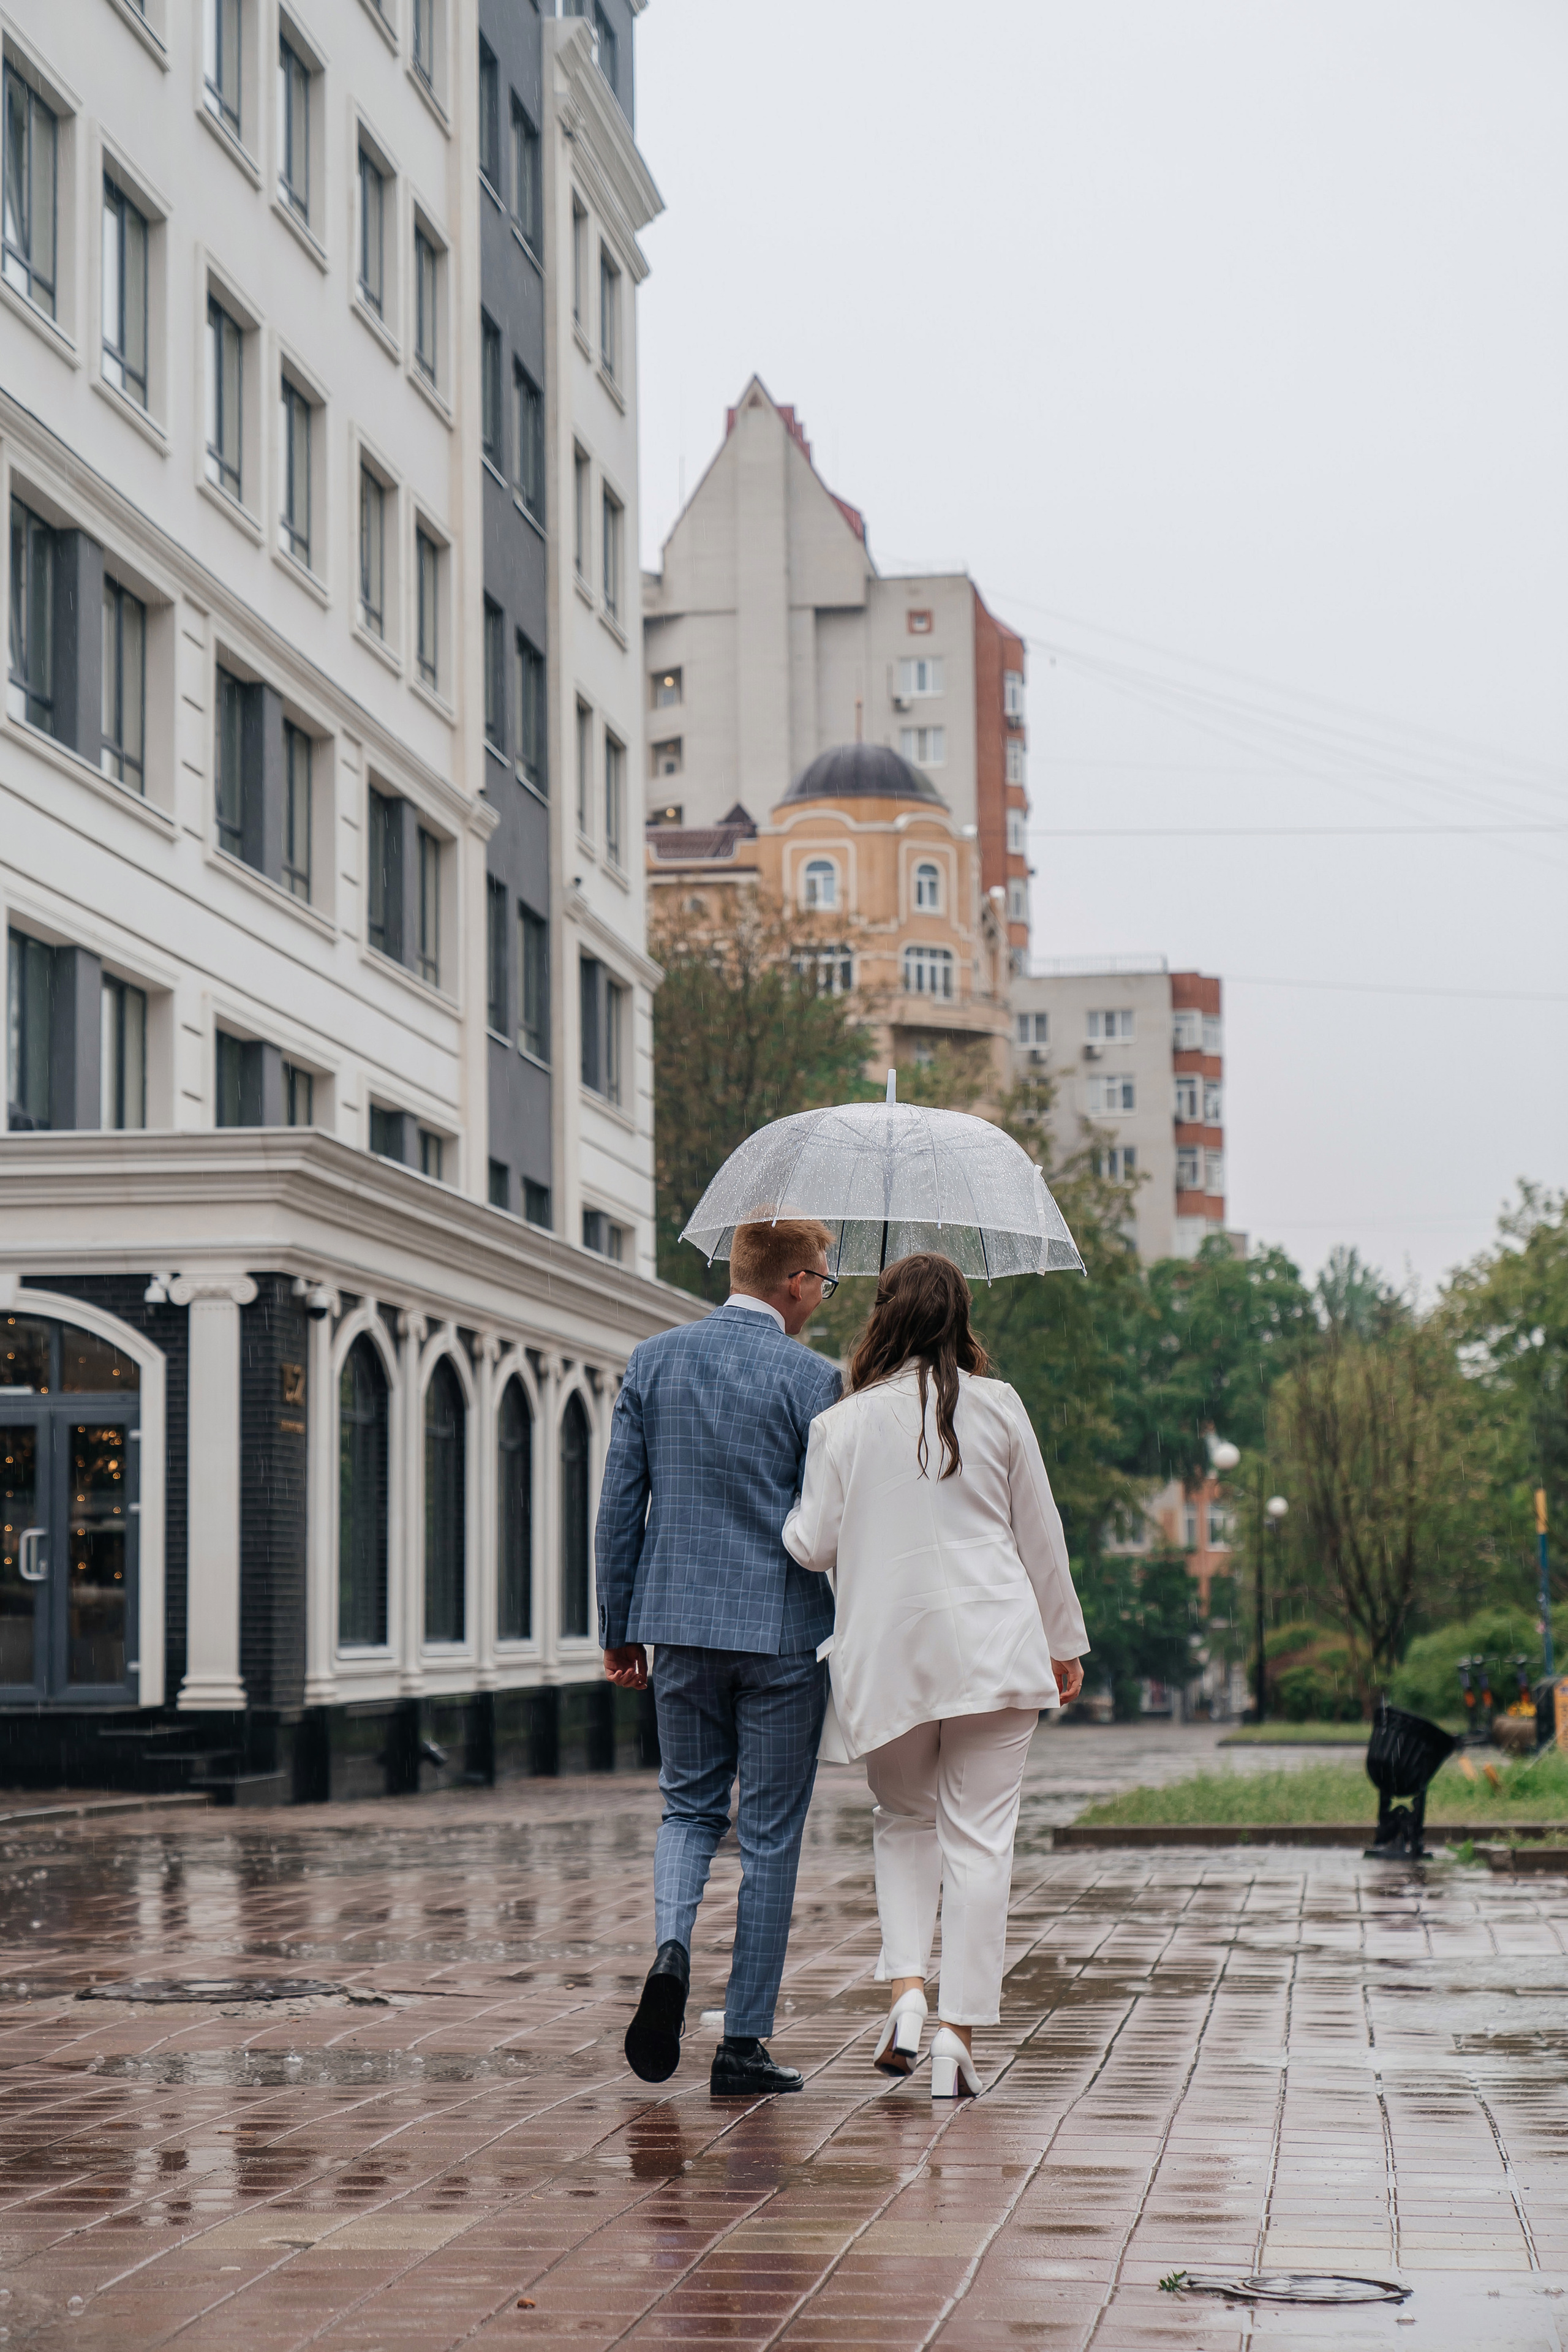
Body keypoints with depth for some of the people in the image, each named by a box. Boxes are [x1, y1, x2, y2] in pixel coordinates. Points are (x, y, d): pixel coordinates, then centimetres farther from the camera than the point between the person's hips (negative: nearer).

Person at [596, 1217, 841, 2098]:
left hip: (680, 1627, 4)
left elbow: (619, 1505, 5)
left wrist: (620, 1629, 12)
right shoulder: (811, 1378, -9)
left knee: (690, 1807, 18)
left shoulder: (653, 1360, 3)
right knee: (771, 1834, 5)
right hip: (784, 1631, -3)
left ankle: (672, 1948, -11)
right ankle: (745, 2043, 8)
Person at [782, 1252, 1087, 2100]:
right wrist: (1064, 1642, 18)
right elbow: (1041, 1536, 8)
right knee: (980, 1837, 2)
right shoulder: (998, 1408, 3)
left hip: (886, 1651, 1)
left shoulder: (843, 1424, 0)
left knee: (904, 1819, 19)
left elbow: (811, 1545, 1)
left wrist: (784, 1508, 23)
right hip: (992, 1647, -1)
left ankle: (906, 1989, 1)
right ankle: (960, 2029, -2)